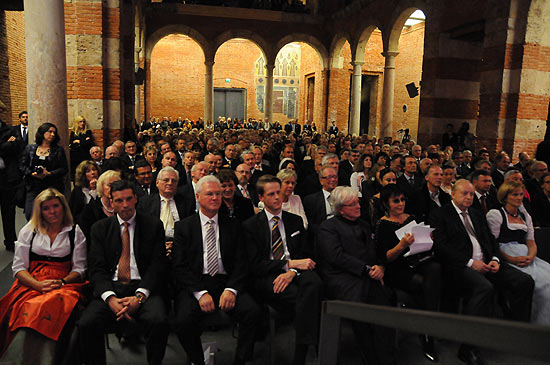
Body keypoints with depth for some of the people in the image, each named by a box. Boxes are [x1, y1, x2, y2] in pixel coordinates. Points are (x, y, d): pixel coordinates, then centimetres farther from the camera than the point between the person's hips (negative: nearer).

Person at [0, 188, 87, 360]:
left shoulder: (75, 233, 10)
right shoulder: (28, 230, 13)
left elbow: (79, 268, 8)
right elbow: (18, 267, 8)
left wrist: (62, 282, -13)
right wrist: (39, 285, -10)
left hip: (64, 283, -1)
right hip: (31, 283, 1)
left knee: (58, 305, -34)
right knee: (28, 309, -31)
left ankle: (55, 359, -22)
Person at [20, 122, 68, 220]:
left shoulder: (58, 150, 7)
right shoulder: (30, 148, 12)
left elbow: (63, 169, 1)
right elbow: (22, 165, 9)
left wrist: (48, 173, -12)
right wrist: (32, 173, -8)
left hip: (51, 188, -1)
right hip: (33, 187, 2)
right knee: (29, 214, -6)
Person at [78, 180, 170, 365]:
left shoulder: (154, 225, 6)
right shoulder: (100, 228, 12)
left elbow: (158, 266, 0)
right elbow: (97, 268, 4)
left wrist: (139, 297, -15)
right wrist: (110, 298, -14)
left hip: (143, 286, -2)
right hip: (111, 288, 2)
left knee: (159, 321, -31)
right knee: (86, 324, -26)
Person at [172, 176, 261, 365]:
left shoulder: (233, 225, 12)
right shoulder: (184, 226, 8)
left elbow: (240, 262, 6)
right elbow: (179, 266, 0)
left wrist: (231, 289, -12)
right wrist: (200, 292, -14)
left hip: (226, 282, 1)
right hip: (194, 284, -1)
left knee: (253, 311, -25)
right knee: (184, 320, -29)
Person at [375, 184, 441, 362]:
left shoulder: (411, 218, 17)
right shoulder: (382, 225, 1)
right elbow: (384, 258, -7)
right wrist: (401, 245, -23)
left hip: (419, 263, 4)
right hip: (397, 271, -4)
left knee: (435, 268, -30)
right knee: (420, 283, -34)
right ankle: (428, 333, -17)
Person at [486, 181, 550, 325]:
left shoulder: (525, 216, 22)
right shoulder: (495, 214, 2)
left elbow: (531, 242, 17)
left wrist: (531, 256, -6)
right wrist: (511, 259, -17)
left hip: (526, 257, 6)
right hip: (505, 258, -6)